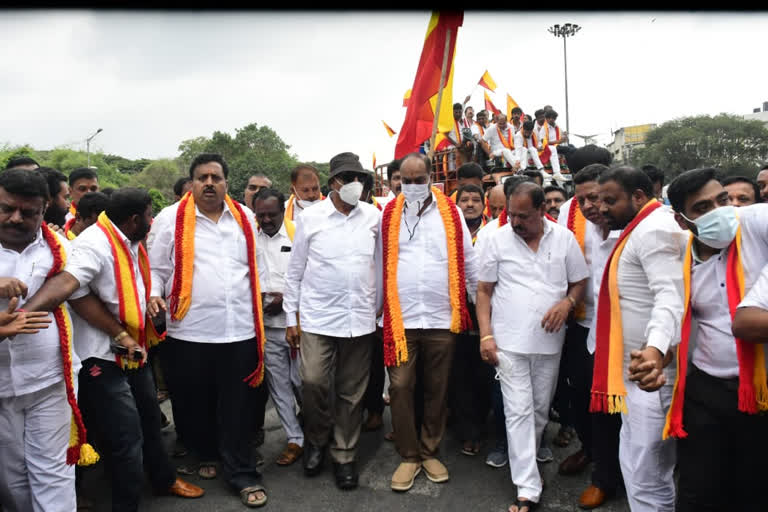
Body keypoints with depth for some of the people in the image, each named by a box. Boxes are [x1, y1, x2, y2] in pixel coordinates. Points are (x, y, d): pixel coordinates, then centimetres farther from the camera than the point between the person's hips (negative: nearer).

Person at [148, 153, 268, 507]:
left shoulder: (244, 217, 9)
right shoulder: (171, 218, 0)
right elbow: (156, 266, 4)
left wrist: (258, 304, 18)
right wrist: (154, 294, -14)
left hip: (240, 330, 1)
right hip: (189, 330, -1)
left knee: (238, 406, 7)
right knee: (195, 402, 15)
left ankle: (241, 473, 20)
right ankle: (204, 454, 40)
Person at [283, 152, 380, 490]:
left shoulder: (373, 216, 4)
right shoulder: (311, 217, 0)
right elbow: (295, 270, 4)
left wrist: (381, 307, 9)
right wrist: (290, 316, 3)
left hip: (360, 319, 2)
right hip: (317, 317, -1)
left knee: (352, 392, 8)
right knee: (313, 382, -10)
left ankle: (344, 455, 27)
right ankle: (316, 441, 20)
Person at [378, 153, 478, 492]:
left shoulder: (451, 213, 2)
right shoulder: (388, 215, 3)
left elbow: (468, 262, 6)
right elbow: (381, 265, 5)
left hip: (442, 318, 1)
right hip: (400, 319, 0)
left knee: (437, 389, 12)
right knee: (400, 387, 3)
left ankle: (429, 452, 30)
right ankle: (408, 456, 21)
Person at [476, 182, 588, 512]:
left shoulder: (564, 238, 1)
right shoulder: (498, 239, -3)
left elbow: (580, 282, 9)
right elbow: (484, 290, 1)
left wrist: (567, 302, -13)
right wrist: (486, 335, -6)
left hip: (549, 342, 2)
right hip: (509, 342, -2)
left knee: (540, 411, 14)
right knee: (519, 412, -1)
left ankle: (525, 462, 37)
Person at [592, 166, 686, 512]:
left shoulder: (653, 230, -17)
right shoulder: (643, 229, 16)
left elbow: (671, 295, -30)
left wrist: (656, 347, -45)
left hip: (651, 371, -11)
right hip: (639, 367, 11)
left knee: (644, 474, -3)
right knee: (640, 463, 23)